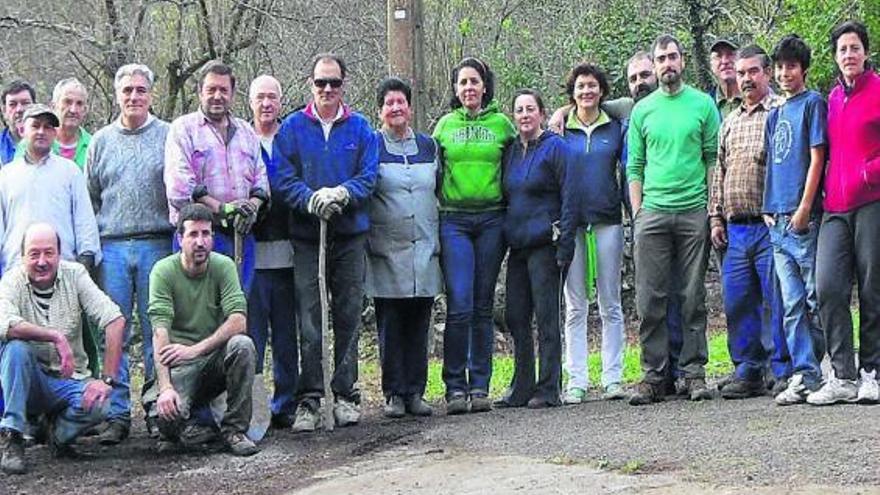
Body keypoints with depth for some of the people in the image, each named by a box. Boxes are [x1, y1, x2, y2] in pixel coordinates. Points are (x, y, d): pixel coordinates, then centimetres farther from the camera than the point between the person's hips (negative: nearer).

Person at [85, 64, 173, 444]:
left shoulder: (169, 137, 6)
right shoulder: (101, 141, 12)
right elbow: (89, 199, 14)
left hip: (157, 245, -2)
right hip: (111, 247, 2)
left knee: (157, 332, 1)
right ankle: (117, 414, 5)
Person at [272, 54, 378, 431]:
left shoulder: (359, 128, 8)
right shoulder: (292, 128, 6)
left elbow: (369, 176, 0)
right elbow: (281, 179, -2)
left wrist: (342, 194, -19)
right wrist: (311, 199, -20)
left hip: (351, 234, 1)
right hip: (306, 234, -1)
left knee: (348, 315, 5)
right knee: (309, 318, -4)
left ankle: (345, 395, 12)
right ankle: (309, 400, -2)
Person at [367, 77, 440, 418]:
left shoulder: (428, 146, 13)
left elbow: (440, 191, 20)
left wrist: (438, 240, 15)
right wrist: (365, 241, -5)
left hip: (424, 249, 3)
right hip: (387, 251, -3)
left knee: (419, 325, 5)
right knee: (390, 326, -1)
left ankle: (415, 392, 11)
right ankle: (394, 394, 6)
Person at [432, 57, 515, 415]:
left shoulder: (502, 124, 7)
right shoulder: (445, 125, 8)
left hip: (492, 220, 1)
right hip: (454, 220, -1)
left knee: (483, 306, 4)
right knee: (459, 306, -10)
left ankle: (480, 386, 9)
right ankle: (455, 387, -4)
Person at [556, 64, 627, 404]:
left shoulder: (616, 129, 8)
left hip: (607, 223, 0)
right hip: (571, 226, 0)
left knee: (610, 305, 3)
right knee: (575, 307, 2)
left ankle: (613, 377, 7)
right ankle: (576, 381, 4)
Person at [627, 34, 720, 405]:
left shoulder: (703, 104, 6)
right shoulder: (642, 110, 11)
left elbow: (714, 158, 5)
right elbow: (635, 166, 12)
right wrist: (637, 211, 3)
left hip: (694, 213, -1)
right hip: (652, 213, 1)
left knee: (693, 298, 2)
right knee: (650, 299, -1)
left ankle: (694, 371, 8)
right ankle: (654, 375, 4)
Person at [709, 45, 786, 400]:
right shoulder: (729, 122, 19)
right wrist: (716, 217, 14)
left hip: (770, 226, -6)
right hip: (735, 229, 6)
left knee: (777, 301, -5)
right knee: (737, 302, 6)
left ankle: (784, 372, 2)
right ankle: (748, 372, 14)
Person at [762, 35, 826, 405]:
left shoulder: (813, 103, -1)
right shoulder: (775, 115, 19)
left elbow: (816, 158, -8)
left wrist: (803, 209, -14)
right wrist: (769, 209, 12)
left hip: (805, 220, -7)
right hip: (778, 222, 7)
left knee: (815, 300, -2)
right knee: (792, 305, 5)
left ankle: (812, 371, 4)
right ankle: (804, 375, 6)